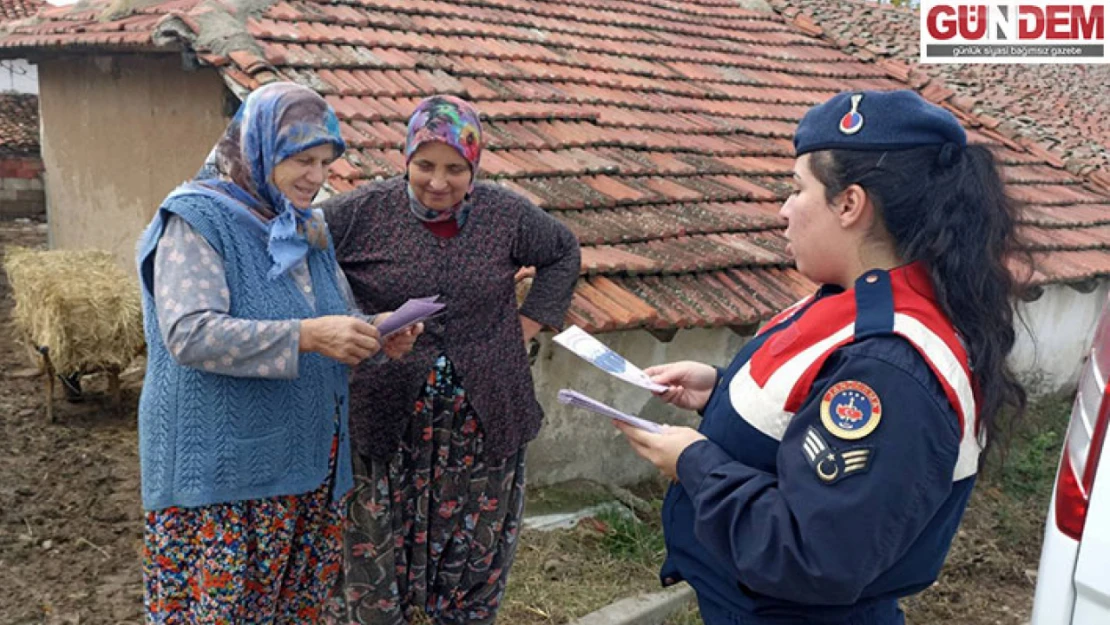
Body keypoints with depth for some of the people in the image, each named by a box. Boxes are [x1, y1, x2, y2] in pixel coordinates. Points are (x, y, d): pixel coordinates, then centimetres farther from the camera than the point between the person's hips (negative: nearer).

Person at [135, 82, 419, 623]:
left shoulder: (308, 229, 12)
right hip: (222, 474, -6)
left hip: (310, 466, 7)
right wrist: (306, 335, -30)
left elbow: (341, 318, 18)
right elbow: (189, 334, -22)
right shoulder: (195, 219, -10)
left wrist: (379, 337, -5)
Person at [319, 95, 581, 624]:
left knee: (473, 555, 15)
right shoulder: (363, 211, -7)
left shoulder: (506, 215, -1)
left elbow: (563, 254, 15)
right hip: (388, 421, -1)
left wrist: (528, 323, 6)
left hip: (483, 422, 2)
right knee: (377, 556, 10)